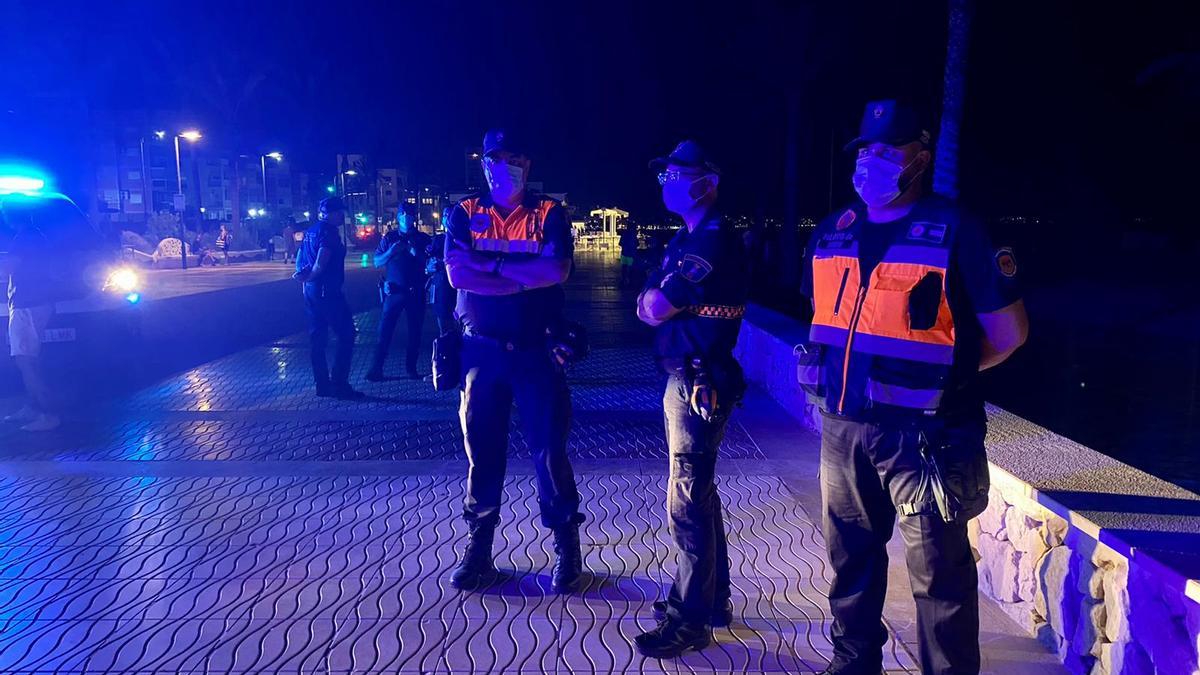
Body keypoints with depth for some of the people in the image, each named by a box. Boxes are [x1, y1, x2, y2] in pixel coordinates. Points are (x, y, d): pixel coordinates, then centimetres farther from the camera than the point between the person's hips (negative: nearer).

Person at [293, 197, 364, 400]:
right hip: (328, 291, -10)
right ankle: (339, 384, -5)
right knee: (346, 335, -3)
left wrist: (303, 274, 0)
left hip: (311, 291, 10)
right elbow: (321, 264, -22)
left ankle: (322, 384, 15)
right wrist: (308, 277, -7)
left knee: (318, 338, 11)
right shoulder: (328, 231, -13)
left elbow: (299, 260, 16)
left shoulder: (311, 231, 16)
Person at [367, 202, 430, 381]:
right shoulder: (389, 238, 7)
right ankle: (376, 368, -1)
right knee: (385, 330, -4)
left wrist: (415, 253, -17)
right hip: (394, 291, -1)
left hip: (416, 292, 1)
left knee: (415, 332, 5)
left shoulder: (423, 238, 7)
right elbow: (377, 262, 3)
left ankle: (411, 368, 14)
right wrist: (391, 251, -14)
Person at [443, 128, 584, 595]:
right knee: (482, 451, 10)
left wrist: (492, 264, -11)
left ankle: (567, 552, 18)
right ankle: (478, 552, 24)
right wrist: (525, 277, -14)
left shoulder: (549, 214, 2)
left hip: (536, 350, -1)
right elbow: (457, 274, -11)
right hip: (481, 350, 2)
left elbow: (556, 270, -15)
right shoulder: (465, 214, 5)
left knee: (549, 450, 3)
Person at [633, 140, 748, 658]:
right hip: (683, 379, 11)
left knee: (687, 503, -4)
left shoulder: (715, 240, -18)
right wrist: (656, 299, -8)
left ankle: (690, 620, 9)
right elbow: (648, 307, 12)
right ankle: (712, 598, 33)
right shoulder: (687, 237, 15)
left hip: (699, 385, -10)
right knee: (699, 493, 18)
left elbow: (656, 309, -22)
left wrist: (656, 298, -1)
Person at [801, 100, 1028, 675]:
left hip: (920, 431, -6)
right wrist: (841, 375, 13)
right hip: (843, 426, 6)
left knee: (939, 574, 6)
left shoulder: (954, 232, -10)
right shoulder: (832, 233, 8)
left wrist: (948, 373, 6)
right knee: (850, 558, 19)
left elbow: (1008, 332, -5)